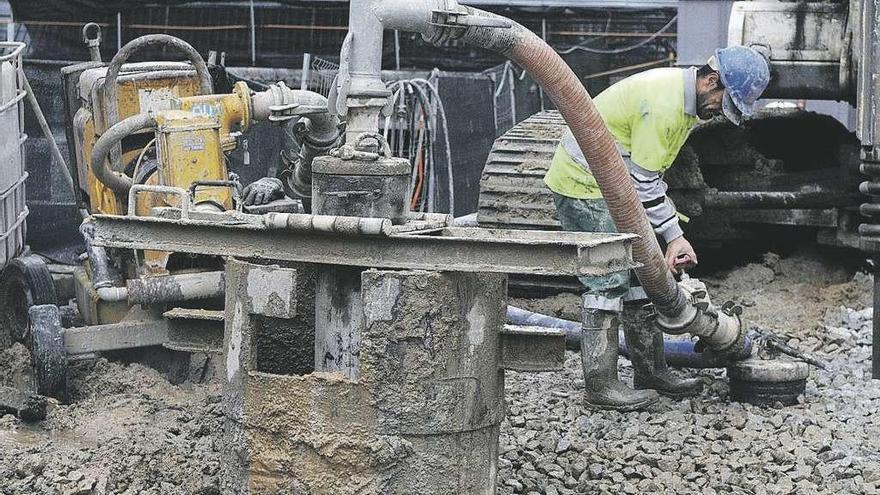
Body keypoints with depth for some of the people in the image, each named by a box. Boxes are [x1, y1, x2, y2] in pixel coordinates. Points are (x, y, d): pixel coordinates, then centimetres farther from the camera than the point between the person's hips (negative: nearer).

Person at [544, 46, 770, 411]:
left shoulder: (686, 100, 7)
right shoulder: (663, 103, -25)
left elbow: (651, 175, 12)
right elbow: (644, 182, -23)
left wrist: (673, 235, 6)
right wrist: (674, 236, -18)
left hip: (612, 188, 10)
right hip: (583, 185, -10)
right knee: (609, 281, -12)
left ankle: (651, 372, 17)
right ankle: (600, 385, -7)